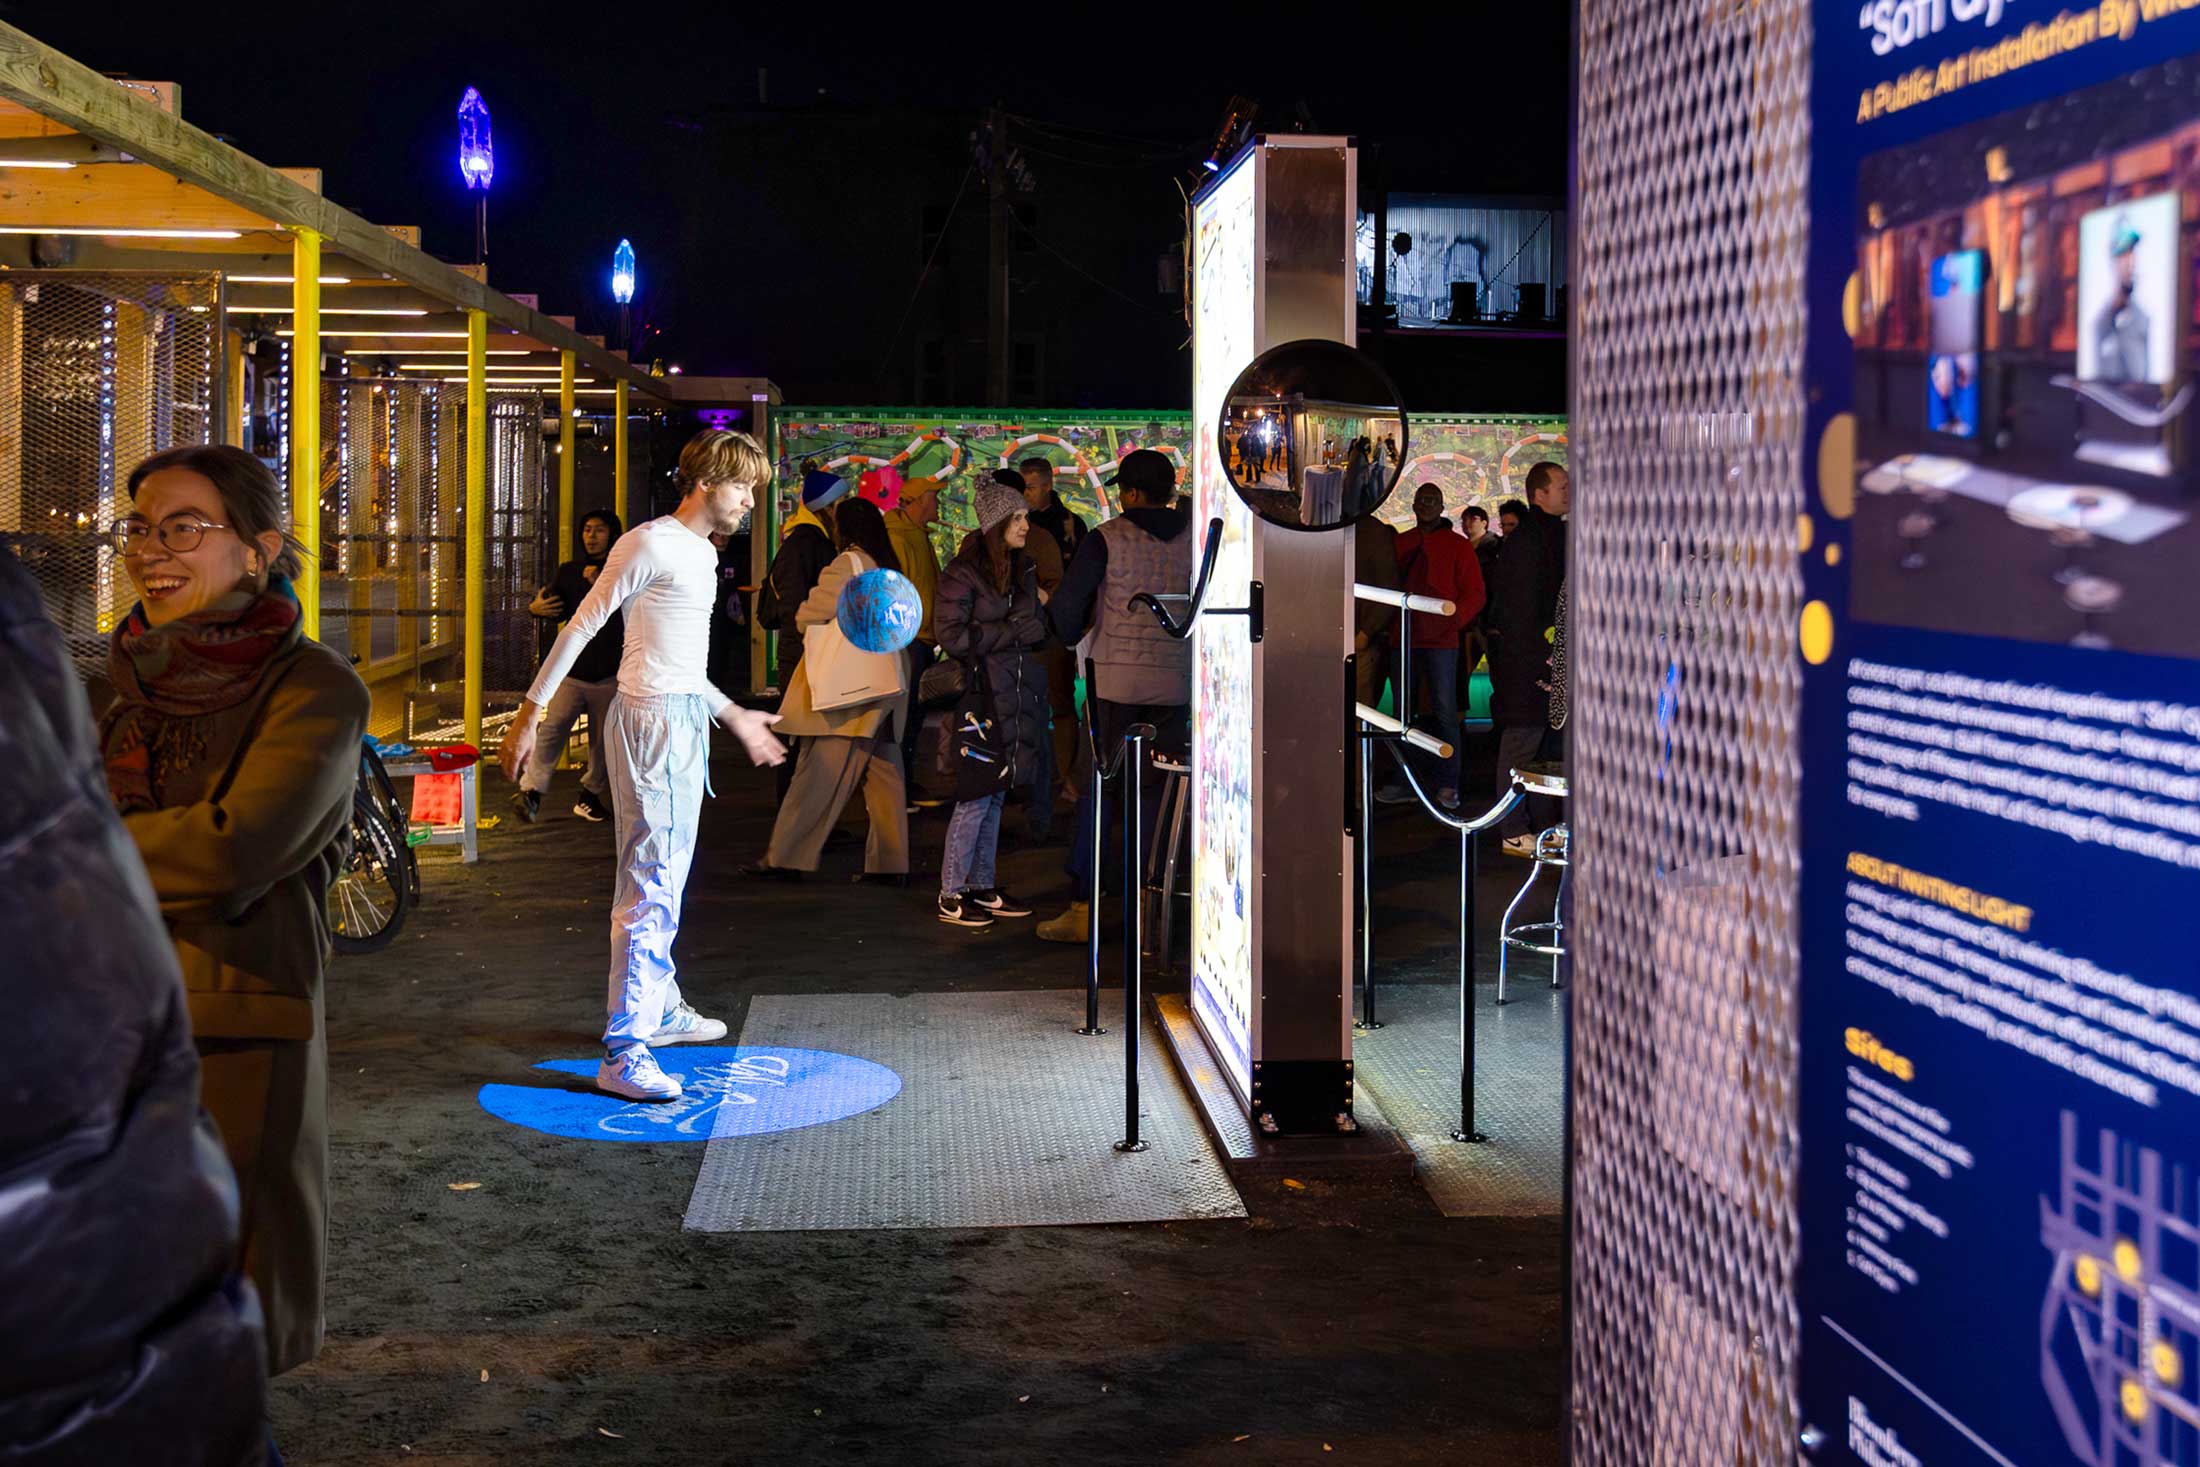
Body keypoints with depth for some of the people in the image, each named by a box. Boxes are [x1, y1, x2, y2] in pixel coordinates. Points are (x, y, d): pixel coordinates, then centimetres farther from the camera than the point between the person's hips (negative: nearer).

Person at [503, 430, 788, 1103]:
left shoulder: (703, 553, 17)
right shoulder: (651, 544, -12)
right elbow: (581, 626, -12)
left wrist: (733, 715, 29)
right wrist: (530, 712, -15)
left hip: (686, 719, 10)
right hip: (649, 720, -10)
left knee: (668, 878, 20)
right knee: (651, 884, -13)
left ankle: (661, 1006, 34)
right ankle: (623, 1054, -13)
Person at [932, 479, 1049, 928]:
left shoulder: (1023, 569, 15)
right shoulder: (964, 572, -9)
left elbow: (1036, 627, 25)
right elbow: (953, 637, -15)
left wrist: (1036, 625, 2)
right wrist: (1011, 631, -13)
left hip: (1016, 696, 8)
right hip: (982, 696, -8)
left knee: (996, 795, 12)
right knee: (976, 798, -7)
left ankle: (982, 886, 20)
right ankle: (951, 896, 0)